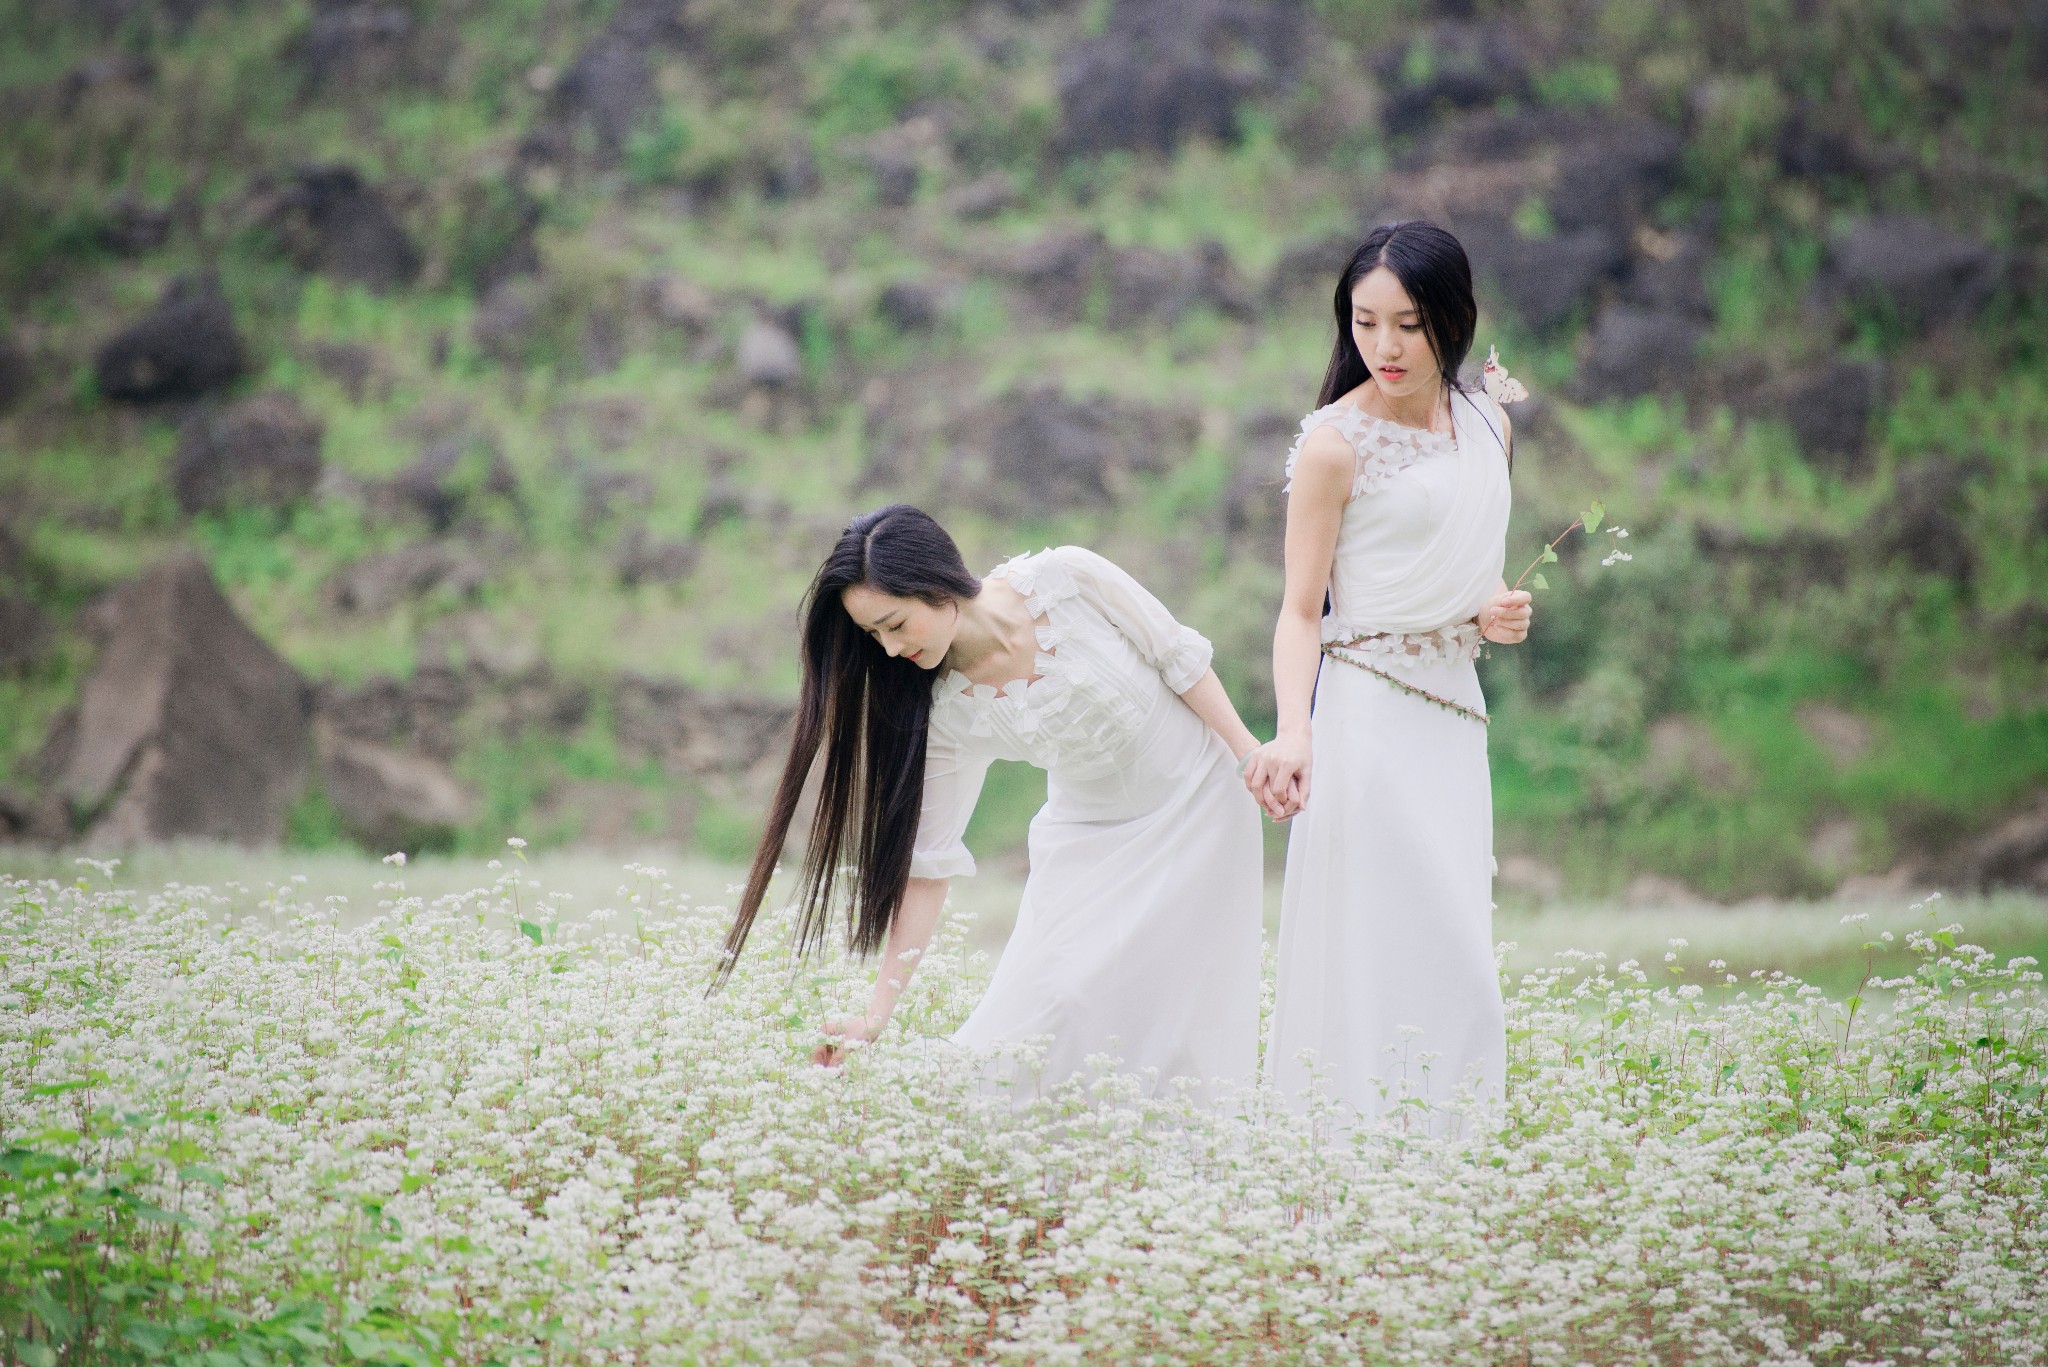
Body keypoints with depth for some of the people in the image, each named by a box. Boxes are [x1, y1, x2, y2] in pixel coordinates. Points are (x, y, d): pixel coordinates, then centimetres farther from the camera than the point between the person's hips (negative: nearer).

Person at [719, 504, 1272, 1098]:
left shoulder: (1067, 581, -24)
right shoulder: (943, 714, -16)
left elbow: (1179, 657, -11)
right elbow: (926, 863, -13)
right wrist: (876, 1016, -17)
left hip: (1198, 802, -2)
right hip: (1090, 841, 2)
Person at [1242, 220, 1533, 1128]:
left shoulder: (1486, 425, 10)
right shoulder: (1335, 443, -8)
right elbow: (1302, 611, -8)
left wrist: (1495, 613, 2)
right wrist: (1292, 733, -22)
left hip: (1455, 715, 7)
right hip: (1367, 711, -7)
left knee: (1454, 965, 6)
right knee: (1375, 959, -11)